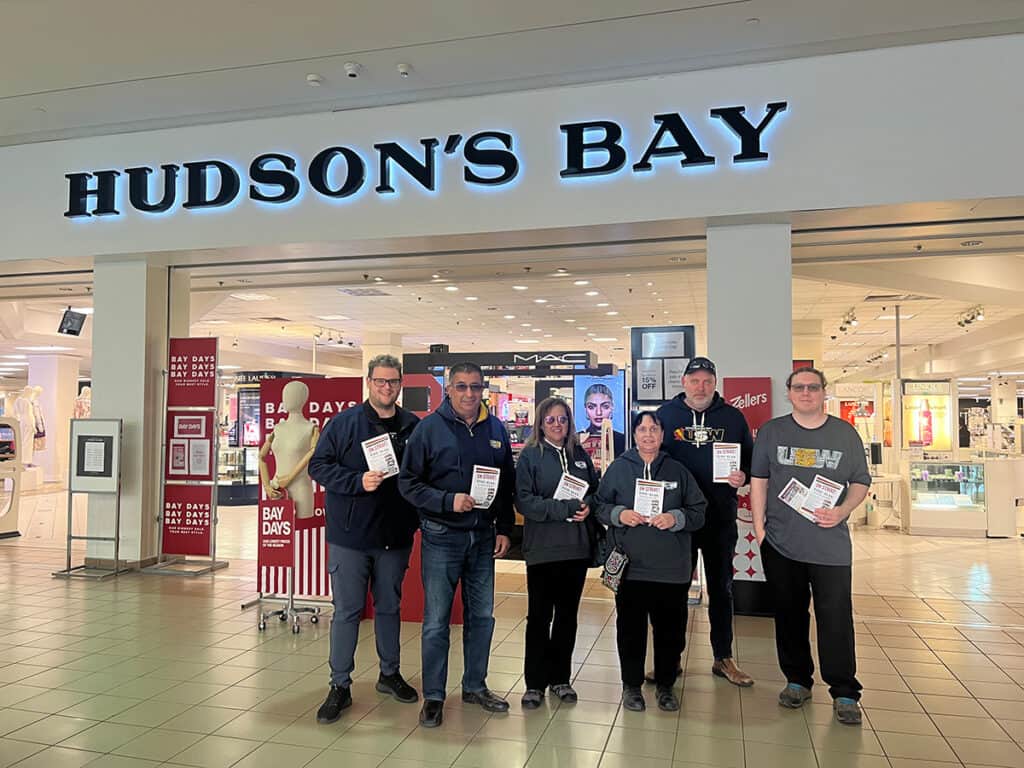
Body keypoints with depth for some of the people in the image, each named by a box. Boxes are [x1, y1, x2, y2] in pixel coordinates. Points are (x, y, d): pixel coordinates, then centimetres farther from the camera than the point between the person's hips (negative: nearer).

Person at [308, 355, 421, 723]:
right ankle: (340, 686, 16)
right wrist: (358, 482, -19)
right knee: (347, 610, 4)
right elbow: (319, 465, -6)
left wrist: (419, 517, 1)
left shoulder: (413, 426, 4)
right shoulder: (343, 423, -4)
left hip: (396, 536, 3)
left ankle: (390, 673, 33)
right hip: (350, 536, -3)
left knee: (389, 607, 17)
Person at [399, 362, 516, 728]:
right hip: (442, 537, -4)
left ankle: (475, 686, 31)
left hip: (483, 537, 5)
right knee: (436, 621, 4)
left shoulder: (496, 430, 6)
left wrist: (504, 529, 7)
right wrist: (448, 501, -21)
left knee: (482, 616, 14)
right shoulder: (429, 427, -8)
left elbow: (507, 484, 12)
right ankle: (433, 696, 18)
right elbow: (408, 482, -9)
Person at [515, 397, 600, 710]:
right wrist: (566, 508, -19)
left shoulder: (580, 455, 10)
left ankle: (561, 678, 27)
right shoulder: (530, 456, -4)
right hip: (543, 548, -4)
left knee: (568, 614, 13)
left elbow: (595, 491, 13)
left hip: (577, 548, 4)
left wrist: (588, 506, -9)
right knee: (540, 616, 4)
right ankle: (535, 682, 17)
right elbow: (524, 500, -13)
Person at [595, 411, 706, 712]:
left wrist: (676, 518, -11)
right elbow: (599, 505, 7)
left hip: (672, 570, 1)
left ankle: (665, 685, 29)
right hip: (629, 567, -1)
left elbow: (699, 512, 6)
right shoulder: (618, 468, 4)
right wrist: (619, 515, -11)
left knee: (670, 630, 10)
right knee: (630, 629, 9)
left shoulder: (678, 471, 6)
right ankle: (632, 685, 27)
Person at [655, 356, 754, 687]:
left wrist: (743, 476, -12)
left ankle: (723, 658, 26)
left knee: (721, 588, 12)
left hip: (721, 515, 1)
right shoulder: (665, 414, 0)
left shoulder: (733, 417, 3)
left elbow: (751, 459, 10)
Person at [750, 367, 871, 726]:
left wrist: (842, 511, -9)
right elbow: (758, 480, 7)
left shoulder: (845, 433, 6)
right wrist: (759, 525, 1)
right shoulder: (771, 431, 7)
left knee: (836, 617, -3)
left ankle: (844, 693, 10)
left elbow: (861, 482, 9)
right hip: (780, 542, 1)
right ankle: (797, 680, 26)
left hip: (830, 543, -1)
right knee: (789, 613, 11)